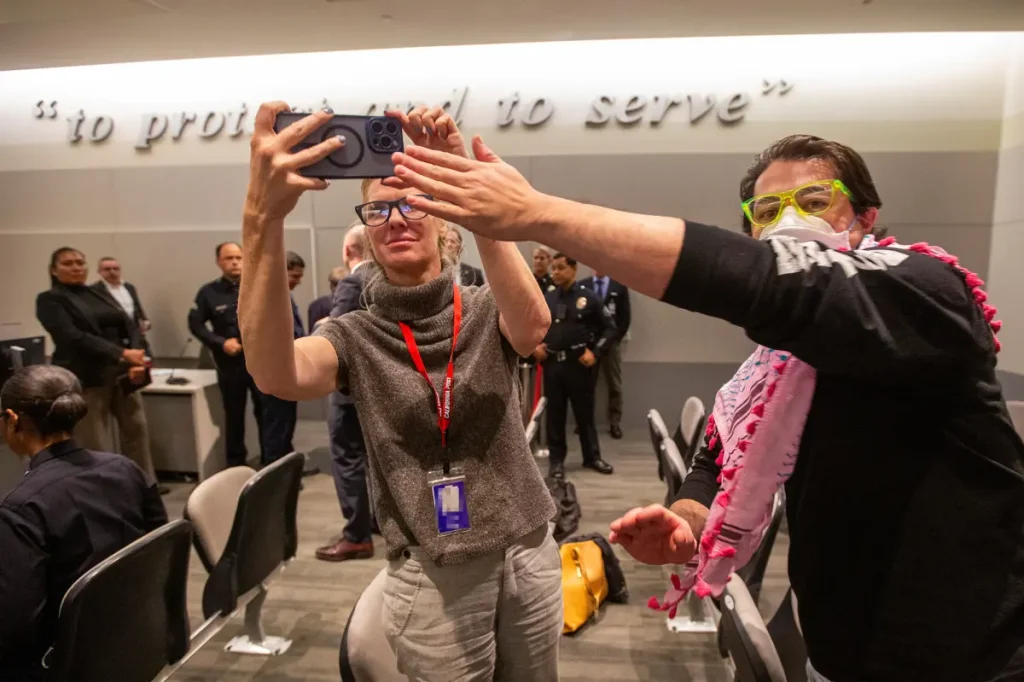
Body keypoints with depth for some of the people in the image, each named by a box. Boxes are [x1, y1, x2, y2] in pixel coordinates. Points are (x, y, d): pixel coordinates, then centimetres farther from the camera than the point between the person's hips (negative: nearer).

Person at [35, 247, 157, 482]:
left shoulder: (100, 294, 16)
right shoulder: (49, 300, 0)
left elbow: (130, 326, 7)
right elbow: (73, 337, -15)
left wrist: (137, 362, -12)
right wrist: (122, 354, -23)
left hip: (122, 375, 6)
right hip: (86, 380, -5)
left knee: (137, 429, 10)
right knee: (92, 445, -2)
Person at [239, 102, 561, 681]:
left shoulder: (485, 311, -4)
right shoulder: (356, 336, -7)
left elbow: (533, 324, -28)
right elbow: (277, 374, -29)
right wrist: (264, 219, -41)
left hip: (530, 554, 2)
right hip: (434, 577, -1)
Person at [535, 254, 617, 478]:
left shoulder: (588, 297, -1)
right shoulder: (546, 298, 7)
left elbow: (610, 327, 2)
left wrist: (595, 351, -8)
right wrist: (534, 345, 1)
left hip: (580, 364, -2)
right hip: (552, 363, 2)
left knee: (585, 412, 9)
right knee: (555, 413, 7)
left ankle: (592, 456, 23)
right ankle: (556, 459, 17)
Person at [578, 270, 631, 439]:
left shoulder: (620, 286, 3)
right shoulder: (582, 285, 4)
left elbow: (626, 316, 1)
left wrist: (615, 338, -8)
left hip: (612, 342, 0)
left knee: (614, 386, 4)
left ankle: (614, 423, 12)